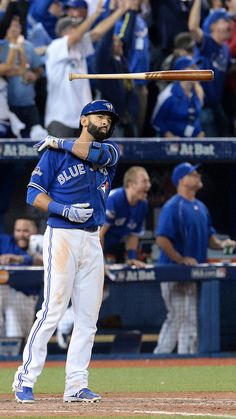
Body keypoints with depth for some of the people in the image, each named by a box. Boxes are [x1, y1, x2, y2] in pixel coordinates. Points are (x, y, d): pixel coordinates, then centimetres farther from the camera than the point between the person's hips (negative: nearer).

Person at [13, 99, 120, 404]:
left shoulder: (111, 151, 14)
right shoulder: (56, 152, 2)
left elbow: (97, 153, -11)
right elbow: (34, 194, -2)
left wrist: (60, 143, -2)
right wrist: (65, 210, -15)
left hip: (92, 241, 5)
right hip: (61, 237, -5)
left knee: (88, 316, 2)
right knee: (53, 308, -13)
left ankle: (76, 384, 5)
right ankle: (25, 379, -9)